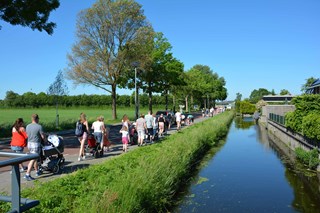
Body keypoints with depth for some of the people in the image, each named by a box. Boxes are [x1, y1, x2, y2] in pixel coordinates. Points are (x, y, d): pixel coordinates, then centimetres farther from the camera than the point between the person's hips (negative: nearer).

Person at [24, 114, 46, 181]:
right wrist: (45, 141, 10)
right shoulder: (39, 126, -15)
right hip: (36, 144, -8)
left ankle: (37, 171, 32)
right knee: (33, 160, -5)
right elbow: (43, 136, -9)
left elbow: (27, 135, 15)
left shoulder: (28, 126, 5)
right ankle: (27, 175, -8)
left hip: (29, 143, 8)